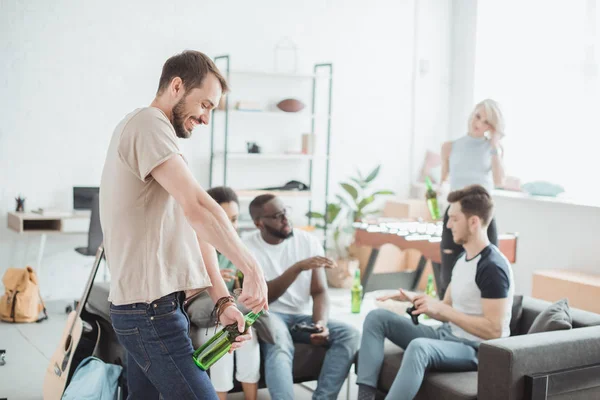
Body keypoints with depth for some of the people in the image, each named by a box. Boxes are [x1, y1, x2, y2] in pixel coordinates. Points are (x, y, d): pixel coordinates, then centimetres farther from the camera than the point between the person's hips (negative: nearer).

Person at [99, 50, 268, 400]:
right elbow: (198, 208, -24)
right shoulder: (149, 123, -11)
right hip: (151, 309, -10)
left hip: (145, 308, 10)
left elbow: (195, 229, 12)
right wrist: (253, 269, -18)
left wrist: (223, 301, 5)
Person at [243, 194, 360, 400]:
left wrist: (320, 322, -21)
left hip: (300, 317, 4)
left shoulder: (308, 241, 1)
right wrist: (298, 268, -29)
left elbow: (319, 291, 0)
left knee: (349, 334, -20)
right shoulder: (247, 248, -8)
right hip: (268, 316, -4)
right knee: (279, 344, -38)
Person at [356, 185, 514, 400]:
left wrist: (440, 308, -21)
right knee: (377, 317, 2)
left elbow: (494, 330, -23)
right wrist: (415, 299, -1)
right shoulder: (463, 259, 12)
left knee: (419, 347, -40)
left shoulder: (492, 267, -18)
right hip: (447, 335, 10)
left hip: (476, 349, -10)